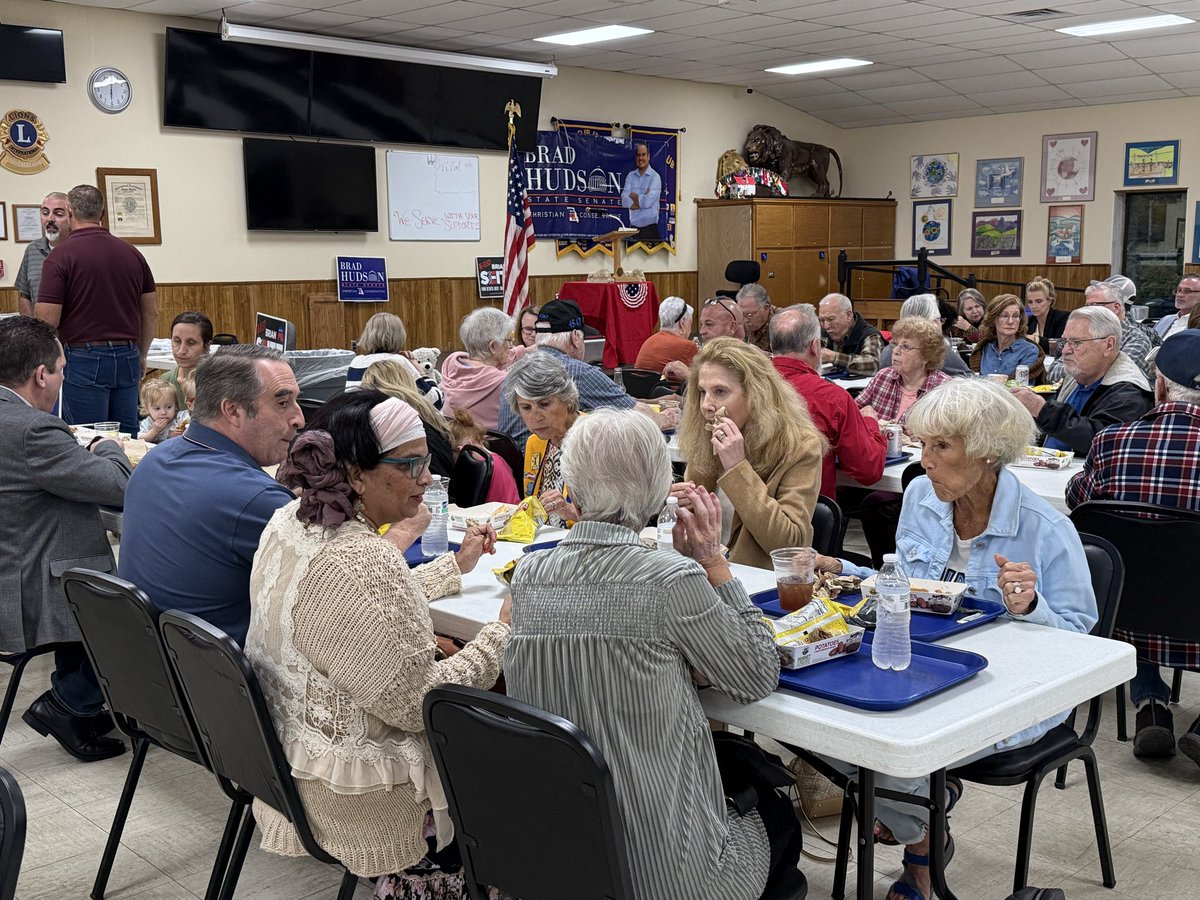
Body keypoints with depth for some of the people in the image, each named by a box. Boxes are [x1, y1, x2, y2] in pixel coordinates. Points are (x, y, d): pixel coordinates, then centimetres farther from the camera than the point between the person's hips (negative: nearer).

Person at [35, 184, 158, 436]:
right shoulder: (132, 253, 8)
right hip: (127, 358, 5)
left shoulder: (61, 255, -8)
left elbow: (47, 320, -11)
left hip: (85, 359, -5)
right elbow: (152, 313, 12)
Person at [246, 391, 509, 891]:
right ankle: (425, 876, 24)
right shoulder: (362, 562, -30)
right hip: (350, 790, -8)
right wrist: (501, 632, -14)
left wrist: (456, 565, 21)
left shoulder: (287, 522, -2)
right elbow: (419, 704, -24)